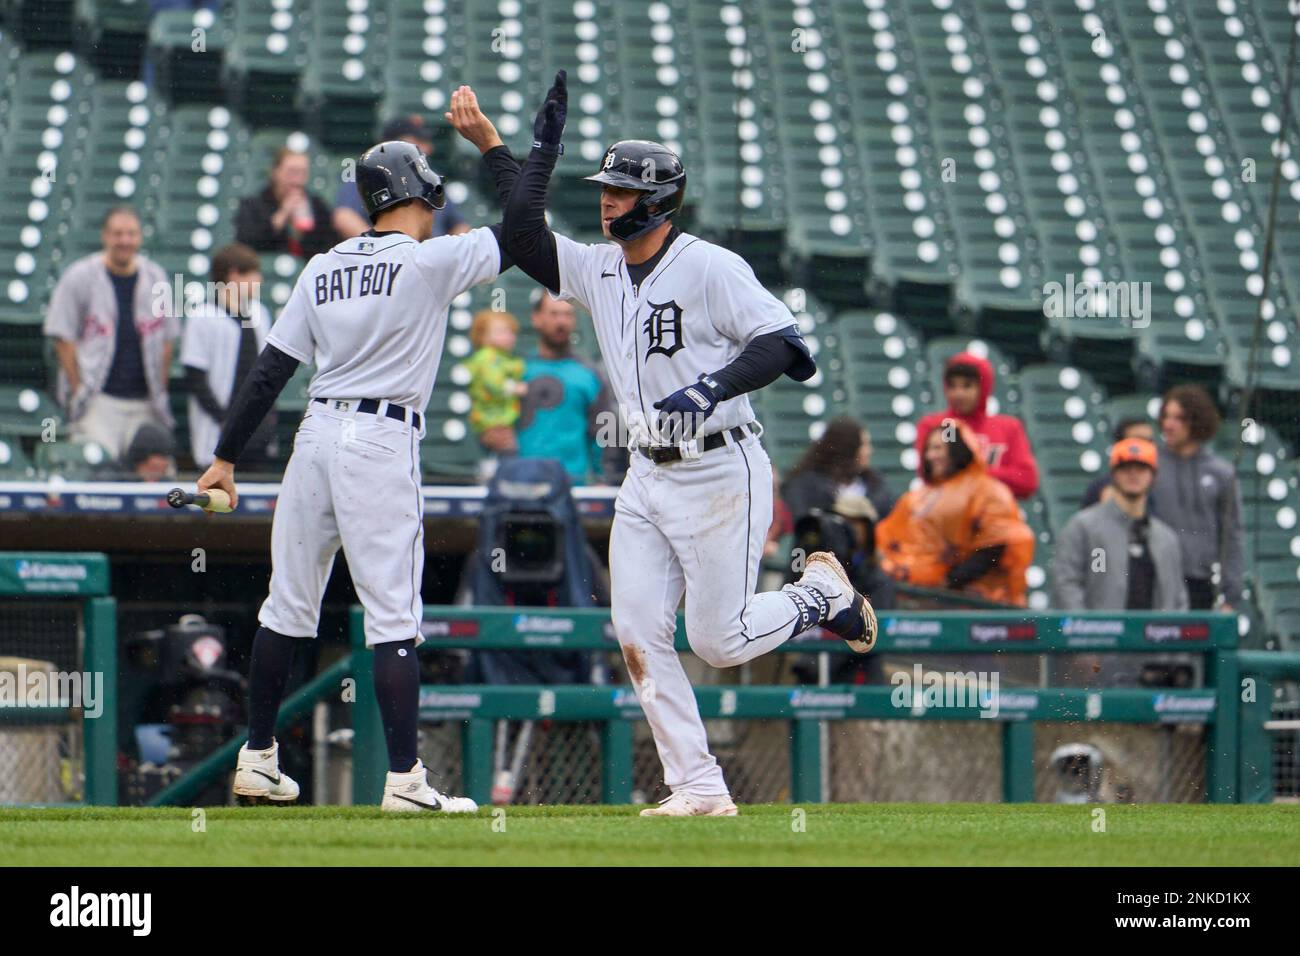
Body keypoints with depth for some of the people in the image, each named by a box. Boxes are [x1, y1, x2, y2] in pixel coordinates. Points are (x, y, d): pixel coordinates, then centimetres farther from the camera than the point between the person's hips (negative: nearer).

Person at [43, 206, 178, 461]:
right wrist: (78, 391, -8)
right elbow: (63, 339, -2)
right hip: (98, 400, -4)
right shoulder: (79, 277, -1)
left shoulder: (156, 278, 10)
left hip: (144, 405, 4)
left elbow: (167, 340, 14)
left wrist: (160, 391, 6)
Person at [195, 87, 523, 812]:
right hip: (382, 443, -6)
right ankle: (404, 777, -11)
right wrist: (490, 142, 8)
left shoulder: (323, 270, 11)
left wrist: (228, 458, 14)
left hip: (317, 436, 6)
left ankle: (258, 757, 21)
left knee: (290, 603, 14)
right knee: (393, 613, -7)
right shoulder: (430, 262, -6)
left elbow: (270, 370, 10)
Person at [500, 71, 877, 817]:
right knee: (639, 635, -4)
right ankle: (699, 788, 2)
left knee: (716, 640, -5)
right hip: (647, 479, 7)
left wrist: (713, 387, -34)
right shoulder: (598, 269, 8)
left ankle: (820, 595, 24)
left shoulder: (711, 268, -13)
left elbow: (783, 342, -20)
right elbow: (522, 236, 4)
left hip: (720, 473, -7)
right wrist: (546, 146, 2)